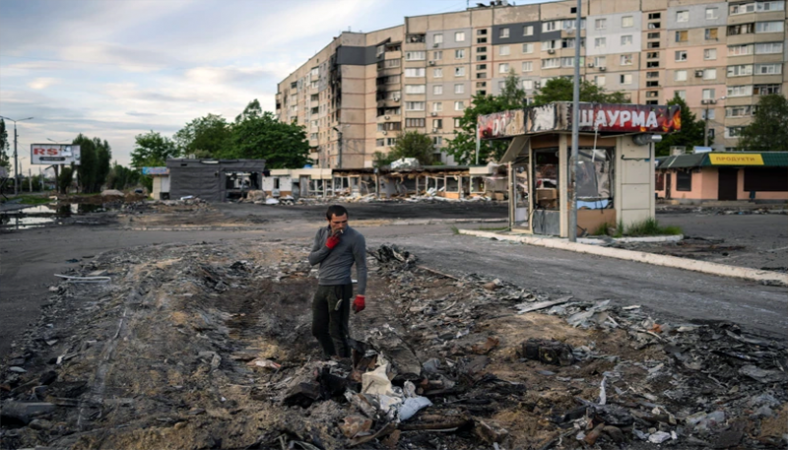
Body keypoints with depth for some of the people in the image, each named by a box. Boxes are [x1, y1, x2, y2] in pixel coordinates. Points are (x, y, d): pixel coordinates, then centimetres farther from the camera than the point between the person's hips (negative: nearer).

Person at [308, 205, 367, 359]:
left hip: (339, 288, -7)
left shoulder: (355, 238, -10)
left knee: (338, 332, -1)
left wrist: (360, 295, -13)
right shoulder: (321, 233, 7)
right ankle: (330, 359, 34)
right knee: (318, 329, 15)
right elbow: (312, 260, 4)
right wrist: (327, 246, -12)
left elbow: (361, 267, -9)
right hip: (321, 287, 7)